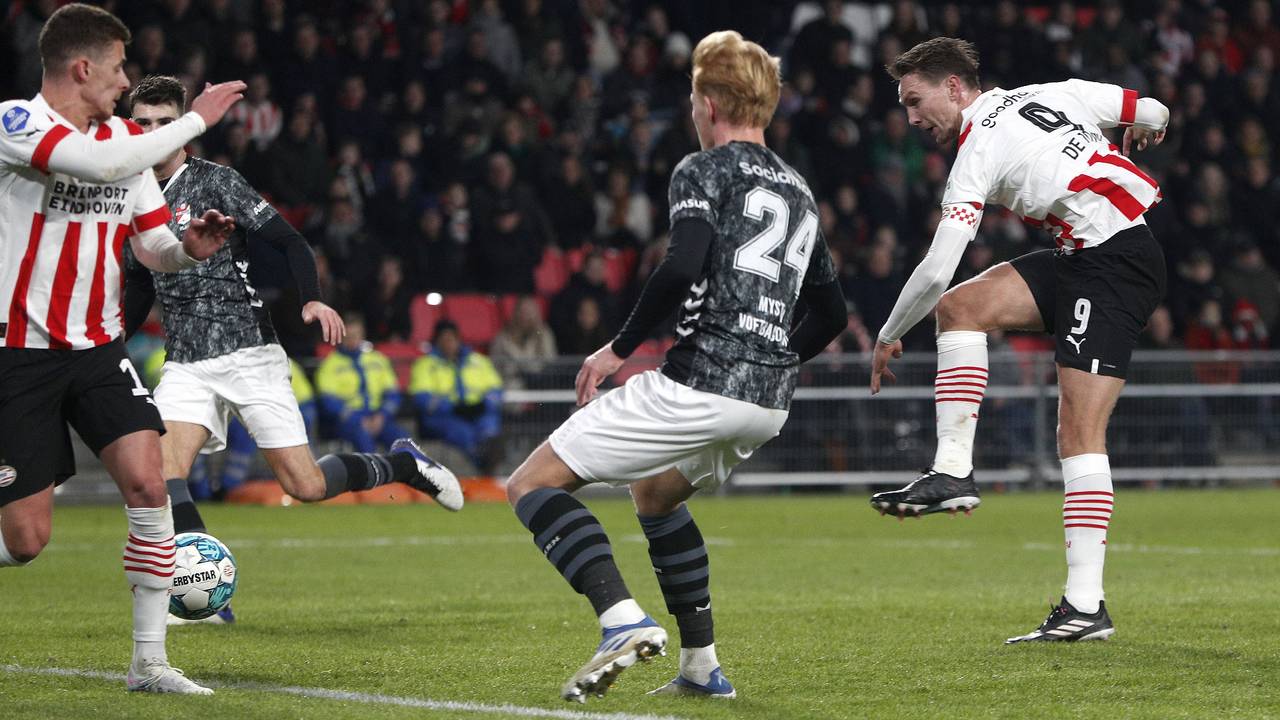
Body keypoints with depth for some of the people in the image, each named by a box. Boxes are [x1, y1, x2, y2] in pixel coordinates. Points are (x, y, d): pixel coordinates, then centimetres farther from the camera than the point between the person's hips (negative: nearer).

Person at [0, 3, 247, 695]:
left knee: (147, 484, -15)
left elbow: (154, 248, 12)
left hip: (97, 349, 5)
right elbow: (97, 164, -29)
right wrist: (196, 120, -22)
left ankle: (149, 661, -8)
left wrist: (188, 248, -11)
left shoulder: (126, 138, 10)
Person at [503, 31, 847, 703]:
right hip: (769, 406, 8)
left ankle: (623, 620, -24)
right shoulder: (798, 192, 22)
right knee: (655, 493, 34)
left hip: (698, 384, -8)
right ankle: (702, 667, 25)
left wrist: (619, 347, -9)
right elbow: (831, 314, 25)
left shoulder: (703, 170, 0)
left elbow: (685, 264, -18)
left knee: (532, 484, -2)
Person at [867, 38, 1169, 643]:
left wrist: (888, 338, 3)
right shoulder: (1055, 93, 13)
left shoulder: (978, 153, -9)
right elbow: (1152, 113, 17)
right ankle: (953, 473, -2)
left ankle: (1087, 605, -14)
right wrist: (1145, 131, 43)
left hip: (1114, 261, -10)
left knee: (1080, 433, -12)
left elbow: (936, 270, -12)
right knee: (962, 305, 4)